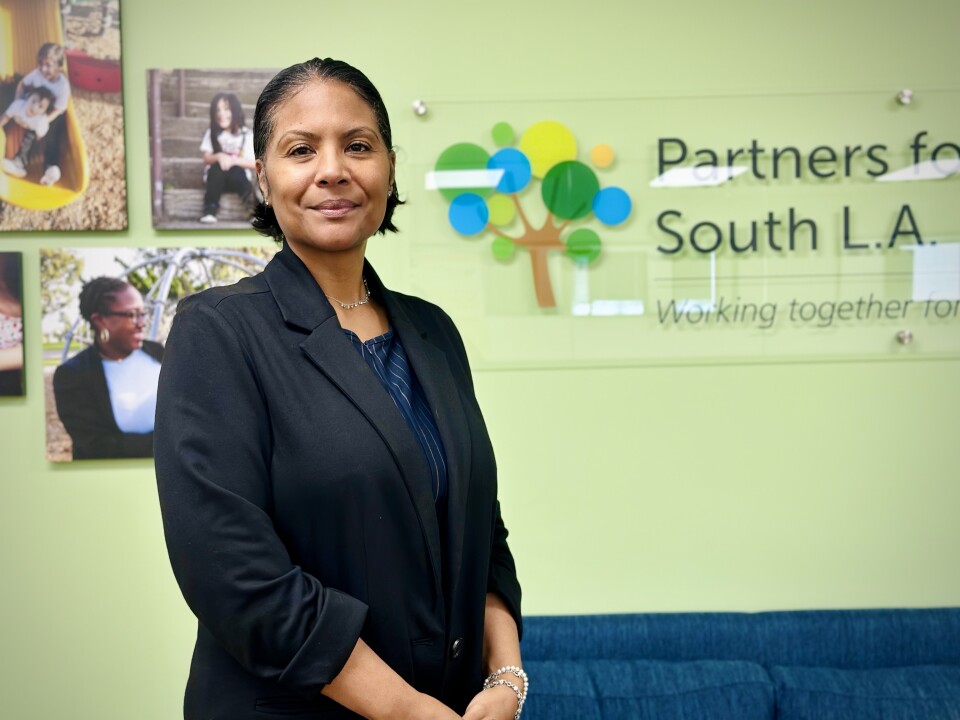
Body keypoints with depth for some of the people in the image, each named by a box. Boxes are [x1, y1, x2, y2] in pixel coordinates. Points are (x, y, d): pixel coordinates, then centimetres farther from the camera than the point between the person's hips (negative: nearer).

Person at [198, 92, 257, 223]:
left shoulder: (246, 135, -2)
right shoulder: (211, 133, 4)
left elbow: (254, 163, -6)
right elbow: (206, 159, -1)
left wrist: (233, 160, -22)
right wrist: (219, 156, -24)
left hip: (238, 178, -1)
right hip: (216, 178, 1)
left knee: (236, 170, -34)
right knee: (217, 166, -32)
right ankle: (210, 210, -41)